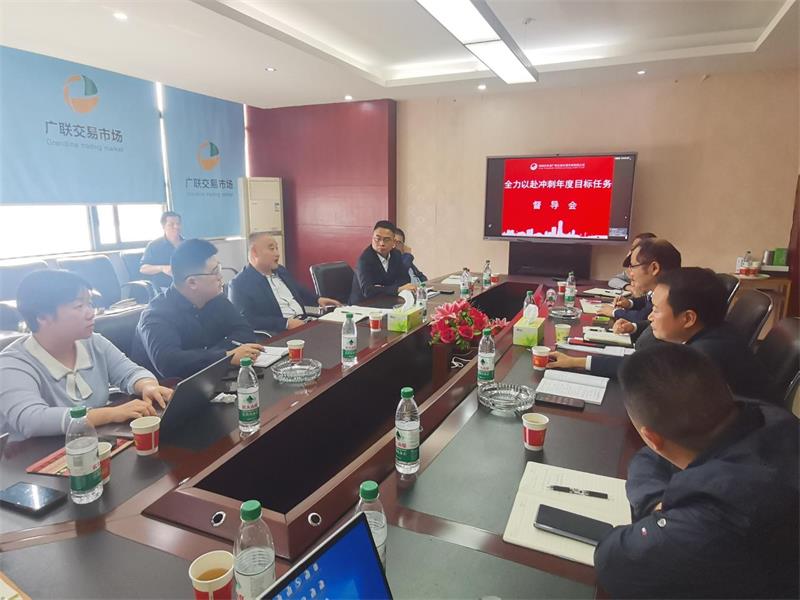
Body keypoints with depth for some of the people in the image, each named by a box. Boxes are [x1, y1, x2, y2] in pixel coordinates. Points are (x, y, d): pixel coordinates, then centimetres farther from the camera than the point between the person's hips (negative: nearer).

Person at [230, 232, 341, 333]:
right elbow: (248, 321, -17)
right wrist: (286, 323, -22)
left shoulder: (281, 270, 16)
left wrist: (318, 299, 13)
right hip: (279, 334, -8)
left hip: (304, 322, 8)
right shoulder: (240, 284, -6)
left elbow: (300, 291, 31)